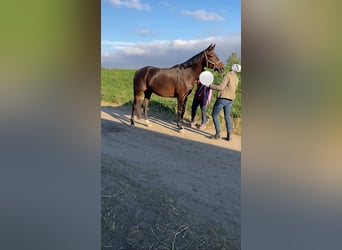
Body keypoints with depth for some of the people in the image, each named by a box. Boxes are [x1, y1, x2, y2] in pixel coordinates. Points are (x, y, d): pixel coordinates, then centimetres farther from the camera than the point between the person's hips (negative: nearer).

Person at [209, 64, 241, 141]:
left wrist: (210, 85, -9)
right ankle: (229, 135, 8)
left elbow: (221, 87, -16)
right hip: (230, 99, 7)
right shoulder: (236, 78, 13)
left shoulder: (228, 75, -11)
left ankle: (218, 133, -2)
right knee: (227, 117, 13)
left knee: (214, 115, 4)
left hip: (222, 98, -7)